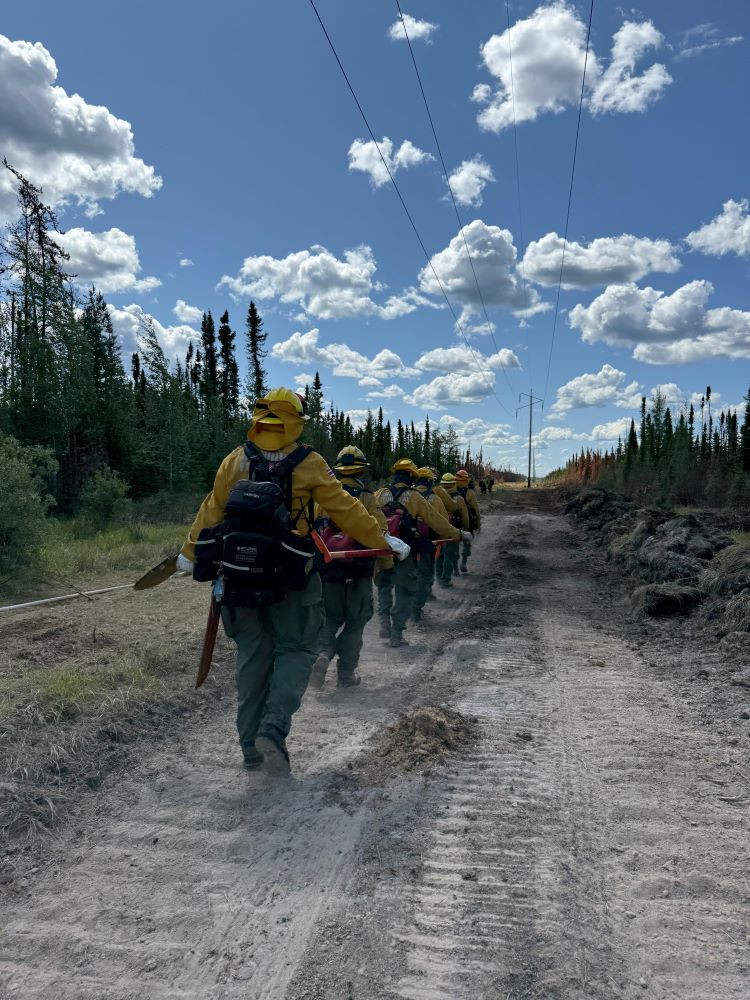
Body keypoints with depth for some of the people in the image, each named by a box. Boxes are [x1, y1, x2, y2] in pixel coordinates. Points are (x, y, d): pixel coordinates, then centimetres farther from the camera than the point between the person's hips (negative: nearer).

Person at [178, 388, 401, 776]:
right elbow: (346, 509, -5)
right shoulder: (308, 464, -8)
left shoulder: (236, 460, 1)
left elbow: (211, 510, 6)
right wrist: (383, 540, 6)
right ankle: (273, 730, -8)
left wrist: (190, 553, 18)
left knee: (252, 655, 14)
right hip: (289, 577, -3)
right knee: (295, 650, 10)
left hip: (240, 574, 4)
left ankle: (251, 746, 20)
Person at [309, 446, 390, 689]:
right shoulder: (366, 498, -6)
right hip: (358, 571, -3)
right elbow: (380, 533, -9)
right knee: (355, 621, 10)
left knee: (331, 617, 19)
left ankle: (322, 652, -6)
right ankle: (346, 674, 14)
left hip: (327, 569, 3)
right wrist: (387, 563, 2)